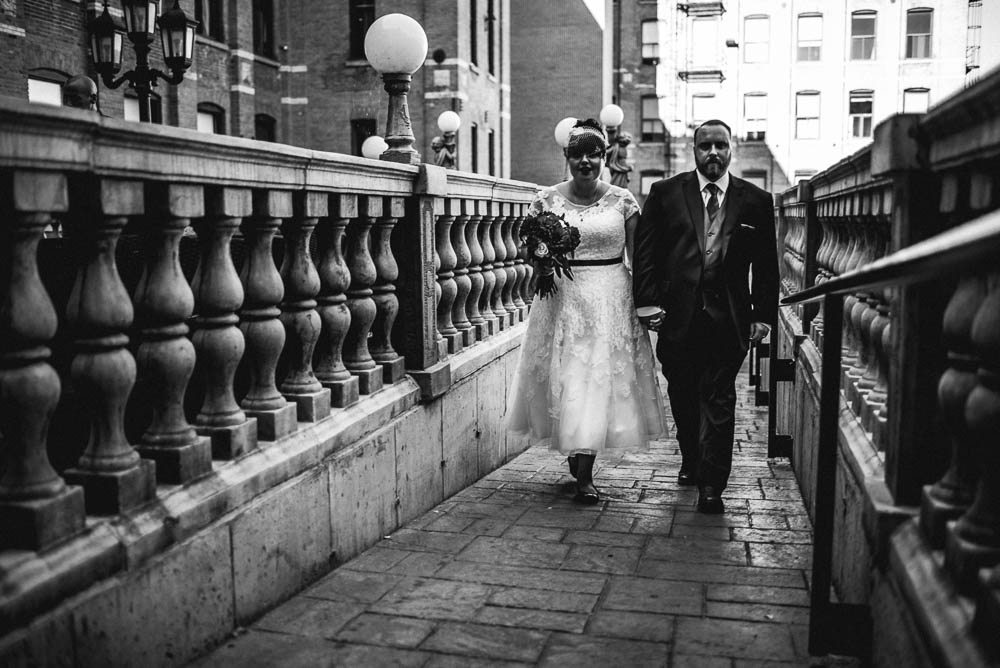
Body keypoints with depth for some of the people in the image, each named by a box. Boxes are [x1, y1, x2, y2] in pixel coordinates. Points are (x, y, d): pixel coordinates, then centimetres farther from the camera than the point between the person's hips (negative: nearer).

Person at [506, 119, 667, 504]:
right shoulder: (547, 199, 2)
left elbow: (637, 255, 3)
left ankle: (584, 473, 8)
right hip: (562, 297, 1)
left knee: (601, 379, -1)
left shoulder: (621, 200, 1)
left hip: (611, 299, -1)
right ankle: (575, 449, 29)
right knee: (563, 378, 4)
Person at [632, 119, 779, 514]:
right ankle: (691, 462, 35)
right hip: (677, 314, 1)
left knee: (718, 401, -1)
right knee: (682, 397, 14)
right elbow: (645, 252, 3)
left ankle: (711, 485, 4)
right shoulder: (664, 193, 5)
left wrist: (763, 314, 0)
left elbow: (766, 264, 6)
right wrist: (647, 301, -6)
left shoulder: (756, 201, 6)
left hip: (728, 318, -1)